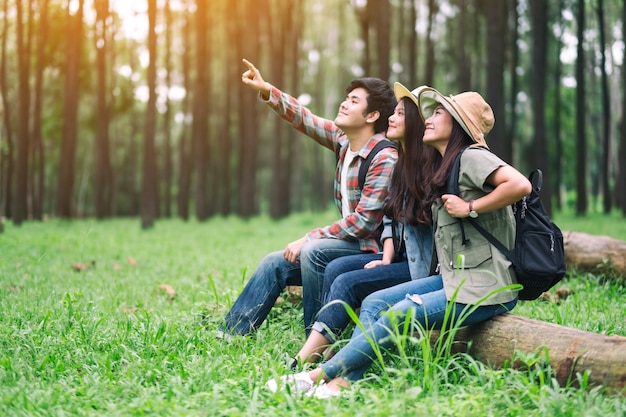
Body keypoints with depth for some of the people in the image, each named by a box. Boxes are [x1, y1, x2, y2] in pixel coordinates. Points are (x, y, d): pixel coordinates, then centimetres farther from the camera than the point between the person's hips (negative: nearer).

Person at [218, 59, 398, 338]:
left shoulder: (385, 158, -20)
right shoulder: (344, 141, 4)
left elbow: (363, 222, -23)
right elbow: (305, 120, 8)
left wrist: (308, 239, -20)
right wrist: (266, 90, -5)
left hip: (373, 248, -9)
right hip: (350, 241, 9)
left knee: (313, 252, -31)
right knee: (275, 263, 4)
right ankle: (230, 335, 6)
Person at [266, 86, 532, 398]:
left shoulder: (472, 157, -12)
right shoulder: (444, 167, 18)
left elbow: (520, 185, -27)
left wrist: (471, 207, -19)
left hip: (484, 288, -10)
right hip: (453, 278, 10)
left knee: (398, 316, -18)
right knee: (374, 303, -4)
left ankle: (319, 375, -10)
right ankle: (344, 382, -16)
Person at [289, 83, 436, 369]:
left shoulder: (429, 169, -15)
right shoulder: (400, 165, 13)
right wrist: (386, 259, 0)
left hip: (423, 266, -8)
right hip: (400, 257, 8)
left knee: (348, 283, -20)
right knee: (335, 268, -10)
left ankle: (300, 364, -19)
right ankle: (322, 354, -15)